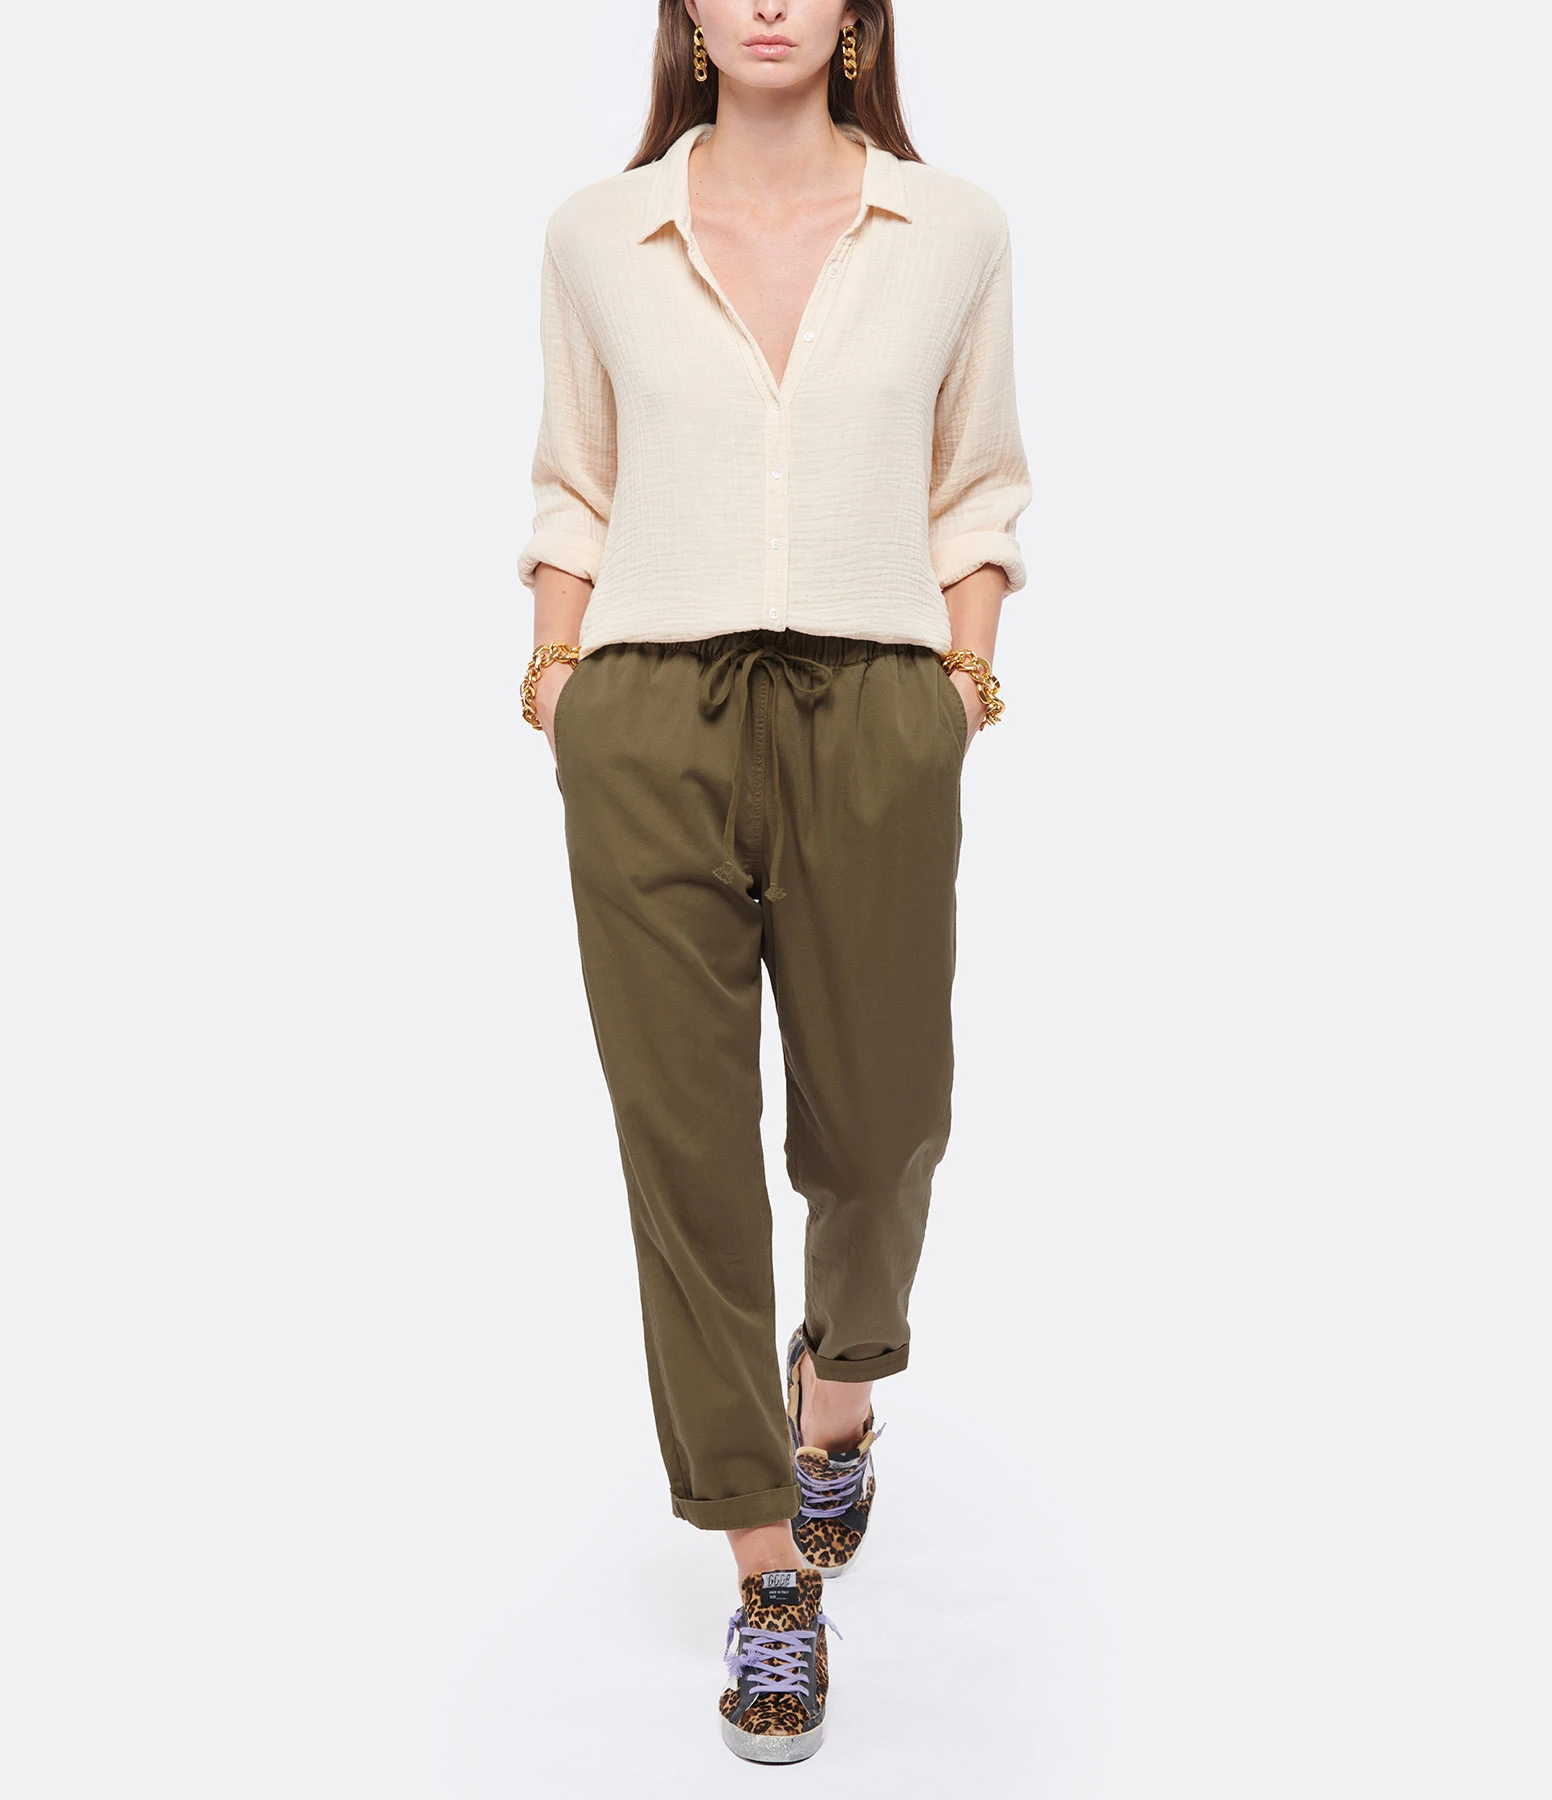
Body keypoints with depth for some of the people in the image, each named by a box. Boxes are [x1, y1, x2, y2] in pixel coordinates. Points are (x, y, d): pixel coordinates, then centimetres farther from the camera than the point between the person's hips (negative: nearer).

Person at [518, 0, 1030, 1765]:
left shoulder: (953, 229, 8)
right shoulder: (597, 235, 8)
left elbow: (980, 487, 13)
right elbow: (572, 491, 14)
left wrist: (965, 672, 1)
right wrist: (555, 670, 3)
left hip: (874, 726, 1)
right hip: (648, 727, 0)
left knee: (876, 1121, 9)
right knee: (685, 1139, 1)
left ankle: (842, 1382, 45)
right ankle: (770, 1567, 18)